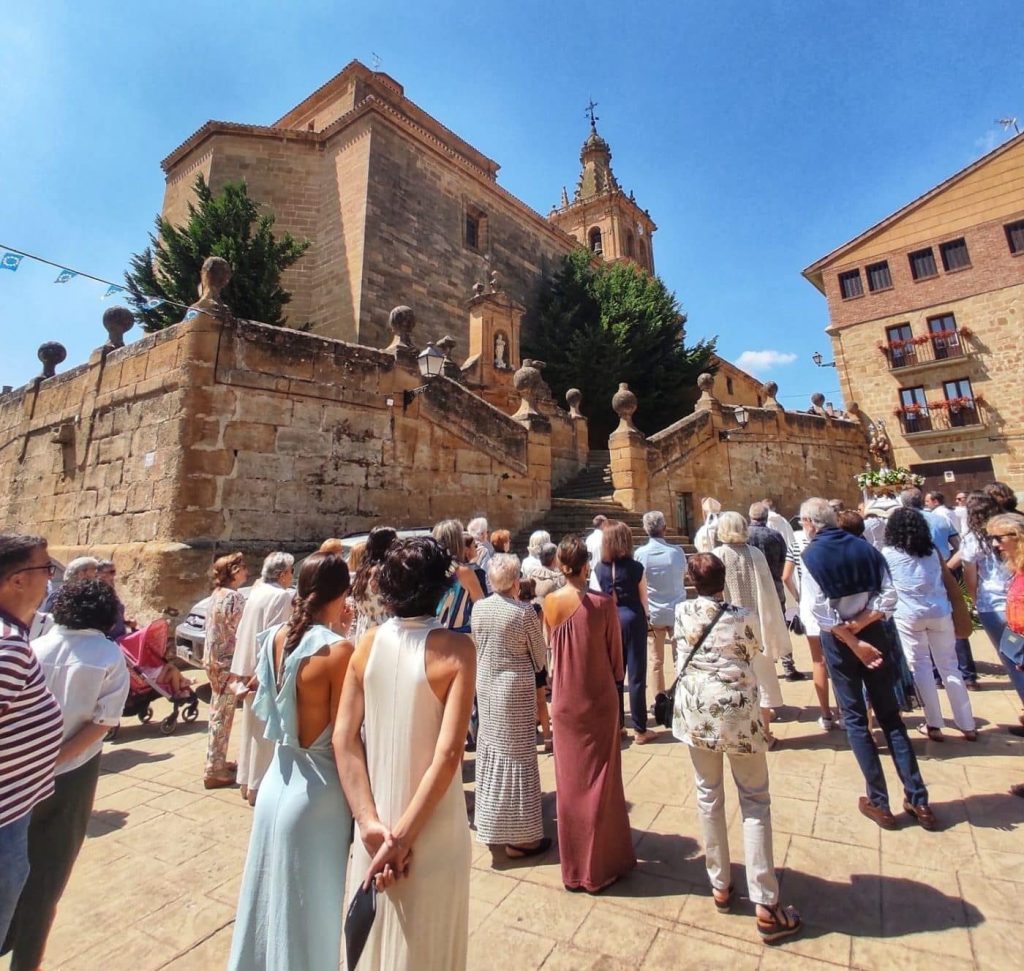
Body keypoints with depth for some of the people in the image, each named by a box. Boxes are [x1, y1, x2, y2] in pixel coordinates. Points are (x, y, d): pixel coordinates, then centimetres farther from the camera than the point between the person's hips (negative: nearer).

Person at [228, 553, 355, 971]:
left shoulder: (276, 638, -5)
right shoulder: (338, 650, -25)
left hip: (277, 782, 7)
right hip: (318, 792, -6)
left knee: (272, 897, 28)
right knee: (310, 909, 16)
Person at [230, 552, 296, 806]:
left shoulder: (256, 593, 10)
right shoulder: (281, 596, -17)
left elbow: (241, 633, 14)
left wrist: (240, 668, 17)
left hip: (250, 669, 9)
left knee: (252, 726, 19)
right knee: (265, 730, 3)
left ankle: (247, 782, 30)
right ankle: (258, 786, 13)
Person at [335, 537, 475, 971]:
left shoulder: (367, 645, -9)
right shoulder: (456, 649, -21)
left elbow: (344, 739, -9)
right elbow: (447, 753, -24)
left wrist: (371, 822, -9)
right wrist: (404, 834, -15)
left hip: (376, 820, 4)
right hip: (432, 830, -3)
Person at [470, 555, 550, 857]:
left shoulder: (478, 608, -3)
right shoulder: (525, 611, -18)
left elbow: (477, 647, 7)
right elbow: (539, 656, -8)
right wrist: (536, 672, 12)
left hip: (485, 685, 6)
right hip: (516, 689, -6)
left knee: (491, 749, 19)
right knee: (516, 755, 6)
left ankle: (491, 825, 35)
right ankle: (519, 836, 18)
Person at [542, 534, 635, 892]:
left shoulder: (550, 604, -9)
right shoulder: (603, 604, -18)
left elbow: (551, 645, 3)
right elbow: (615, 653, -7)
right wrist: (616, 682, 8)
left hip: (564, 700, 3)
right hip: (599, 700, -3)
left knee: (569, 780, 17)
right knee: (600, 781, 14)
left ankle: (573, 866, 33)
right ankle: (600, 865, 29)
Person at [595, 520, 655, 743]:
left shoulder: (600, 568, -3)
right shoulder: (635, 568, -11)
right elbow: (643, 599, -2)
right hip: (632, 619, -3)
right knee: (636, 675, 5)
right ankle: (639, 730, 13)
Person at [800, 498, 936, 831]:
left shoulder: (811, 554, -10)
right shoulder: (865, 547, 2)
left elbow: (822, 609, -16)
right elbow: (888, 597, -6)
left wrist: (853, 643, -10)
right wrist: (860, 623, -9)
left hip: (838, 640, -4)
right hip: (873, 635, 4)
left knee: (855, 719, 9)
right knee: (889, 714, 15)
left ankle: (879, 803, 17)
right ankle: (918, 799, 20)